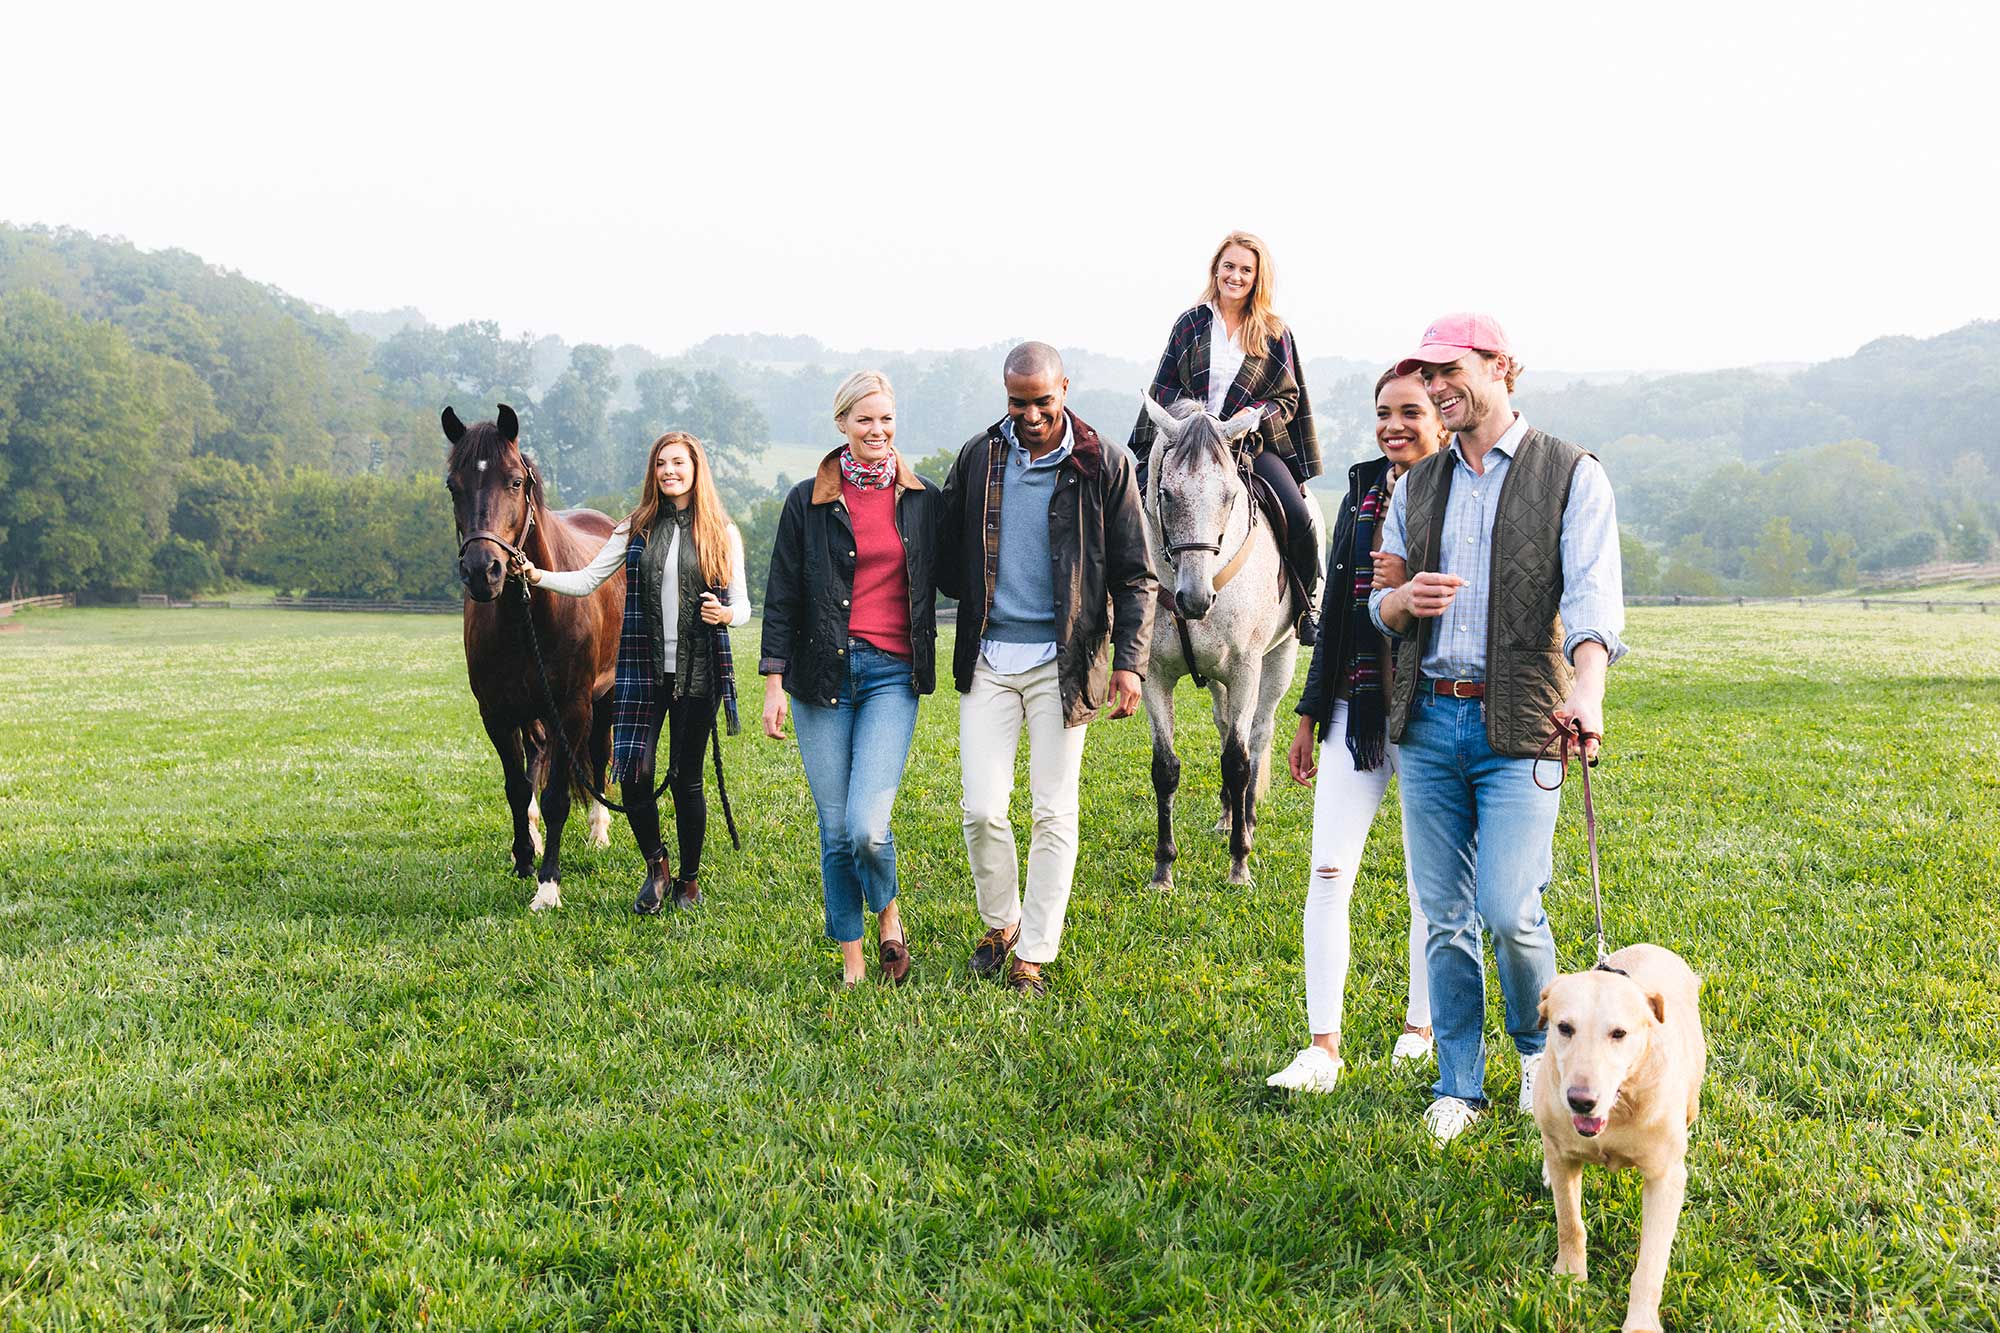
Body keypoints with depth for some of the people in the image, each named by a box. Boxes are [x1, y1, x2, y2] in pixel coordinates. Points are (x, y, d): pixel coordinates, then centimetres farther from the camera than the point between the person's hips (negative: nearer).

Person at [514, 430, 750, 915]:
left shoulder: (722, 533, 3)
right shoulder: (636, 529, 8)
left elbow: (742, 604, 4)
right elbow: (587, 580, 4)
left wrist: (728, 614, -18)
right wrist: (538, 576, -11)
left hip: (697, 670, -1)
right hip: (642, 666, 1)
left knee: (686, 778, 4)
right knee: (631, 771, -8)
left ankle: (689, 879, 22)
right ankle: (655, 865, 16)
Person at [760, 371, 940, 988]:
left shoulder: (922, 501, 7)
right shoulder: (807, 501, 4)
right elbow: (782, 595, 5)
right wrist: (773, 681, 0)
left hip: (893, 673, 0)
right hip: (823, 671, 1)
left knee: (867, 825, -15)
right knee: (836, 831, 4)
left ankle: (887, 912, 16)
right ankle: (851, 960, 20)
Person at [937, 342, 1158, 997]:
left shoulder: (1103, 465, -2)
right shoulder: (978, 457, 4)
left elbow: (1135, 575, 0)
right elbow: (947, 550, 17)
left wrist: (1129, 661, -7)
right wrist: (974, 607, 7)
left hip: (1062, 662, -2)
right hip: (988, 659, 2)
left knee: (1054, 814, 2)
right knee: (982, 810, -1)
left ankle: (1033, 954, 13)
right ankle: (999, 924, 24)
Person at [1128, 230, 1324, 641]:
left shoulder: (1275, 333, 7)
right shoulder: (1191, 323, 8)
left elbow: (1288, 397, 7)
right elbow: (1164, 389, 10)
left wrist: (1255, 414, -11)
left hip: (1253, 442, -1)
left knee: (1299, 517, -21)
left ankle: (1309, 605, 2)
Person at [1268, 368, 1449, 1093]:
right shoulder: (1361, 491, 11)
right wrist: (1310, 714, 16)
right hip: (1356, 705, 4)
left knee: (1430, 882, 7)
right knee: (1328, 871, -3)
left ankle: (1420, 1025, 25)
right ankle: (1323, 1046, 1)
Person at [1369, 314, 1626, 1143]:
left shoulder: (1572, 476, -1)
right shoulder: (1417, 485, 14)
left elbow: (1592, 595, -14)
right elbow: (1378, 608, 18)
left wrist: (1588, 689, -33)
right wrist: (1403, 598, -7)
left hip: (1517, 726, -4)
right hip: (1428, 722, 4)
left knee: (1510, 911, -10)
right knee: (1444, 918, 7)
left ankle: (1540, 1047, 19)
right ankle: (1459, 1085, 20)